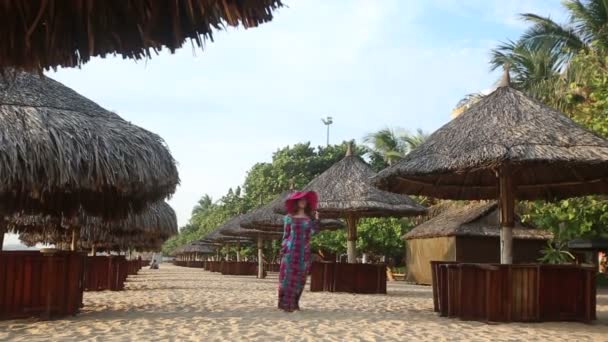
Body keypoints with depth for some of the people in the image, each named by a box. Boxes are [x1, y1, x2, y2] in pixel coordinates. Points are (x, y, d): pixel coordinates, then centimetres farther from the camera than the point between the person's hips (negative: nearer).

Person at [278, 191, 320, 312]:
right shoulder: (289, 217, 3)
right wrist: (283, 249, -1)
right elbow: (285, 235, 5)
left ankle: (294, 303, 13)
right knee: (289, 275, -6)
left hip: (304, 251, 3)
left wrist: (316, 219, -14)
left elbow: (313, 231, -3)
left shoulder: (310, 217, 9)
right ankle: (286, 303, -3)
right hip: (291, 249, -3)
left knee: (300, 277, 4)